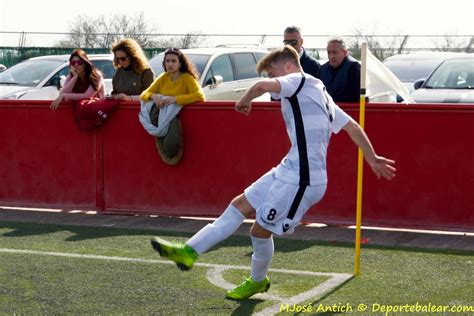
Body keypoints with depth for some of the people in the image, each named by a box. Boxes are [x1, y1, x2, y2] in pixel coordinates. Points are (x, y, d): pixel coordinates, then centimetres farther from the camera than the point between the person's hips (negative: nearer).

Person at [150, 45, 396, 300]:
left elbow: (262, 86, -27)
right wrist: (373, 159, 27)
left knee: (260, 230, 4)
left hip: (302, 180, -10)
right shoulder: (318, 93, 19)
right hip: (288, 172, 10)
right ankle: (190, 251, 15)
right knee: (240, 205, 11)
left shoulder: (300, 81, -8)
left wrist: (244, 101, -6)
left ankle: (257, 282, 27)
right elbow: (353, 127, 20)